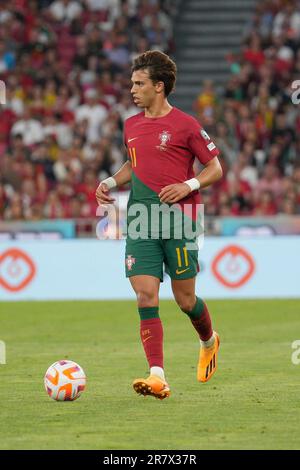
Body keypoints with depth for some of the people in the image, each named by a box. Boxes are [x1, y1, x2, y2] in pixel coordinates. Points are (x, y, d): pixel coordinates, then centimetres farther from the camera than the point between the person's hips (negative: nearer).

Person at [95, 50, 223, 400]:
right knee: (145, 297, -9)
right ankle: (157, 377, -14)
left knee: (185, 300, 3)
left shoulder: (185, 125, -5)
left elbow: (215, 168, 0)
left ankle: (209, 342, 37)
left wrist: (189, 185, -16)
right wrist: (111, 182, 10)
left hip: (179, 220, -4)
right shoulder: (131, 126, 12)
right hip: (140, 223, 4)